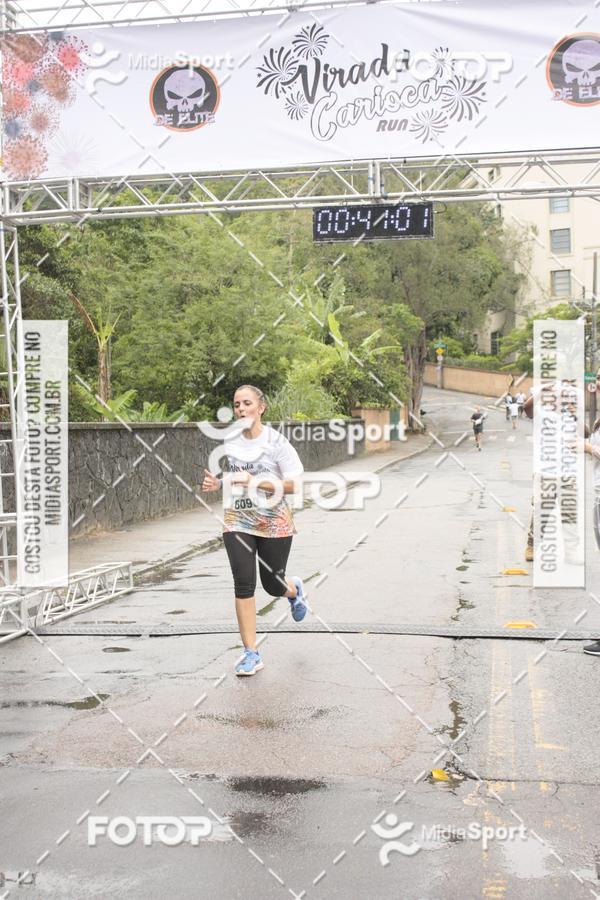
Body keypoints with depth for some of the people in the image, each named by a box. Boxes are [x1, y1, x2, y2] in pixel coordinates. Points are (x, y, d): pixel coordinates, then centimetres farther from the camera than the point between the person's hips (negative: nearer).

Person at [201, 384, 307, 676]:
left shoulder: (276, 442, -11)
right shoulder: (229, 442, 2)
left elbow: (295, 484, -14)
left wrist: (256, 482, -24)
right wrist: (216, 483, -3)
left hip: (274, 524, -3)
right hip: (237, 523, 3)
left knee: (273, 585, 9)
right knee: (243, 585, -6)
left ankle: (294, 589, 49)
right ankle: (251, 654, 2)